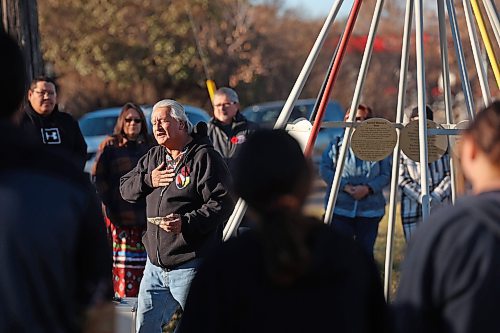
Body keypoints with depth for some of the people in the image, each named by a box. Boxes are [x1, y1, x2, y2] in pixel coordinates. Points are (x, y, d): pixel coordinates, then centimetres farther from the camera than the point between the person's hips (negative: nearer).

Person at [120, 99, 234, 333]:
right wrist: (148, 181, -4)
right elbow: (125, 188, 16)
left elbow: (222, 204, -17)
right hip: (155, 265, 8)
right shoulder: (154, 156, 15)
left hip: (190, 266, -7)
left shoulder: (204, 157, -10)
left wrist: (187, 222, -27)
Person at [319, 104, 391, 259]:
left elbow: (386, 174, 2)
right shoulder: (336, 145, 5)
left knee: (366, 252, 3)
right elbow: (324, 170, -1)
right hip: (340, 209, -1)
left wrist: (368, 188, -15)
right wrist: (344, 186, -14)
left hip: (370, 211, 1)